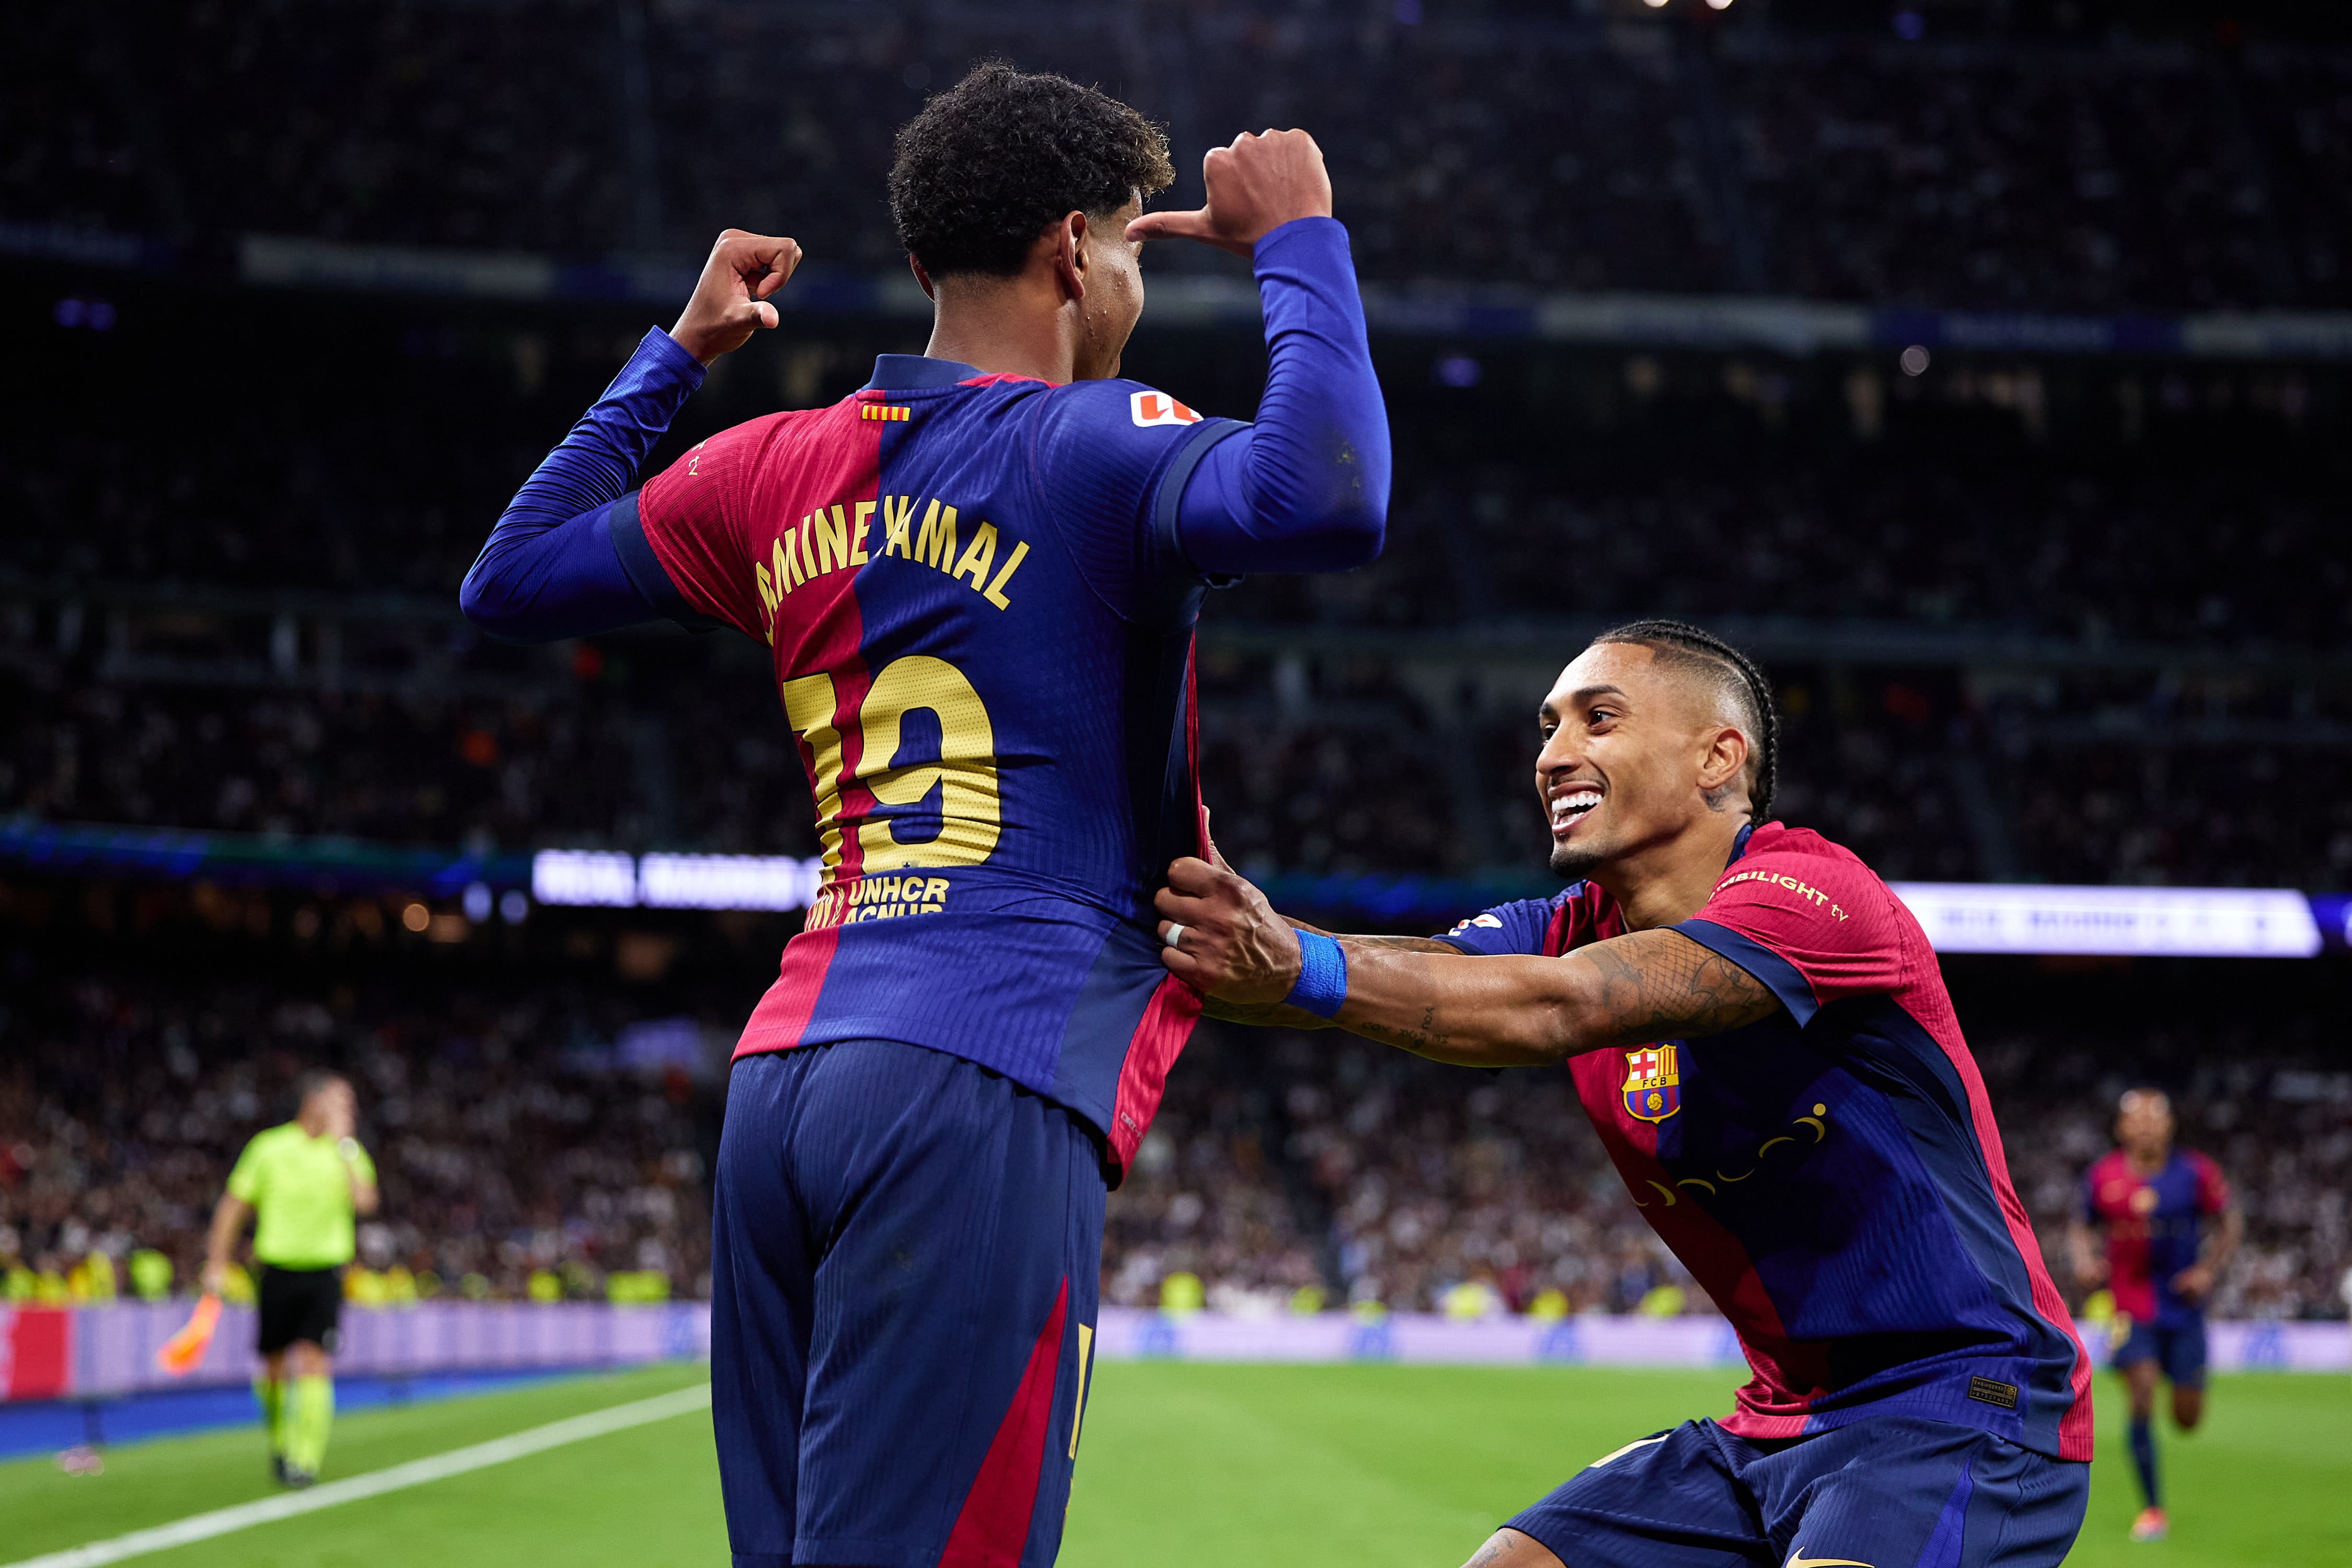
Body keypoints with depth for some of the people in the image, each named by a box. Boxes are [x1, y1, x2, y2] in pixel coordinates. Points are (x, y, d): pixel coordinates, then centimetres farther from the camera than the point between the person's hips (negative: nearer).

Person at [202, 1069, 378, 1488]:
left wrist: (344, 1147, -15)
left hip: (326, 1270, 0)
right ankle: (280, 1442, 32)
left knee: (315, 1363, -14)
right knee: (276, 1364, 6)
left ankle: (305, 1458, -13)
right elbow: (234, 1206, 6)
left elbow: (365, 1201, -14)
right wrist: (217, 1265, 4)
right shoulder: (269, 1147, -1)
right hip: (278, 1268, 0)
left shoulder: (348, 1151, 3)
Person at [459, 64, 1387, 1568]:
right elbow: (1323, 497, -23)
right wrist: (1296, 243, -7)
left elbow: (510, 578, 28)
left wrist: (675, 354, 36)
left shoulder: (785, 464, 16)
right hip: (984, 1099, -7)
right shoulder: (1088, 448, -3)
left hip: (782, 1086, 8)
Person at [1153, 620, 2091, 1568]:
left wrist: (1303, 971, -46)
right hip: (1777, 1421, 8)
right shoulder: (1580, 928, 8)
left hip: (1962, 1408, -8)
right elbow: (1412, 975, -13)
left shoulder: (1812, 895, -17)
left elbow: (1557, 1008, -33)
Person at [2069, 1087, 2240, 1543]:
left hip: (2184, 1305, 1)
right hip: (2132, 1309, -1)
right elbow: (2082, 1227, 11)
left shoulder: (2195, 1173, -6)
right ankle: (2152, 1508, -7)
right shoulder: (2103, 1177, -4)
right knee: (2142, 1398, -17)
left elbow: (2231, 1223, 5)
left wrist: (2209, 1271, -8)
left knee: (2188, 1419, 4)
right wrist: (2084, 1260, -9)